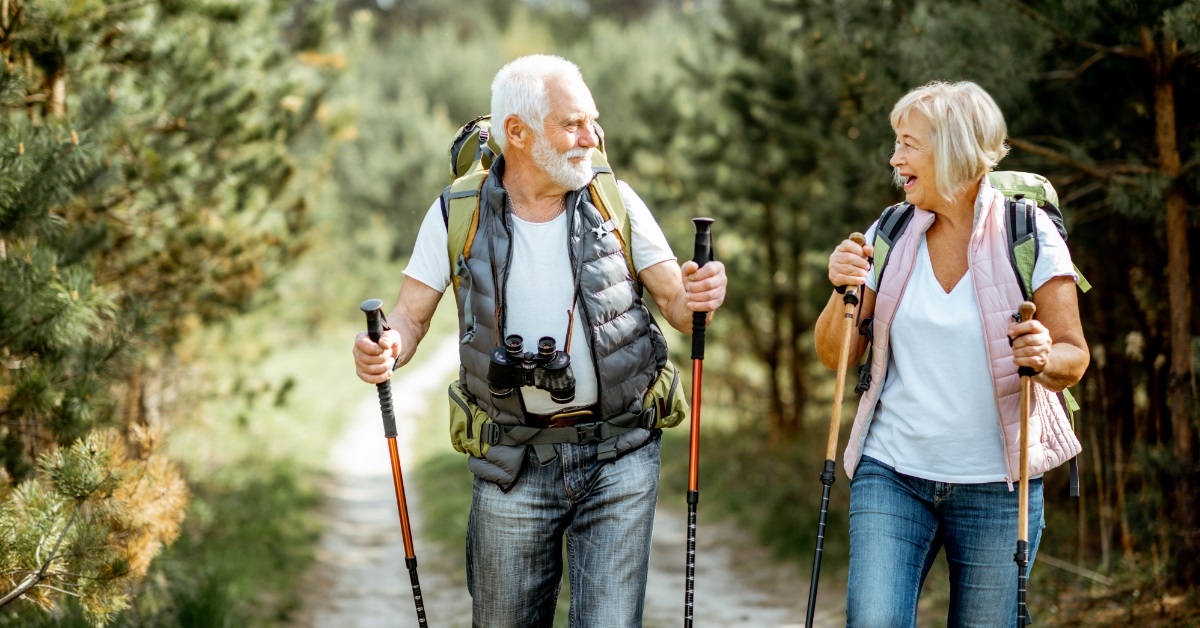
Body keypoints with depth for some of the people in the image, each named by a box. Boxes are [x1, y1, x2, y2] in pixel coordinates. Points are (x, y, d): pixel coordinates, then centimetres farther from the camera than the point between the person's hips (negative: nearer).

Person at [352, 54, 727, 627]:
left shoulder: (616, 202, -2)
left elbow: (676, 305, 1)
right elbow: (411, 315, 0)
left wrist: (699, 297, -23)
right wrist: (384, 348, -23)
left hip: (619, 457, 0)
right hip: (515, 469, 0)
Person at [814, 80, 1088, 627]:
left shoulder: (1029, 237, -6)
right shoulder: (889, 236, 3)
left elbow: (1073, 357, -3)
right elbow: (835, 356, 7)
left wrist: (1046, 358, -25)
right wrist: (843, 291, -12)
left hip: (996, 484, -2)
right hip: (892, 474, 2)